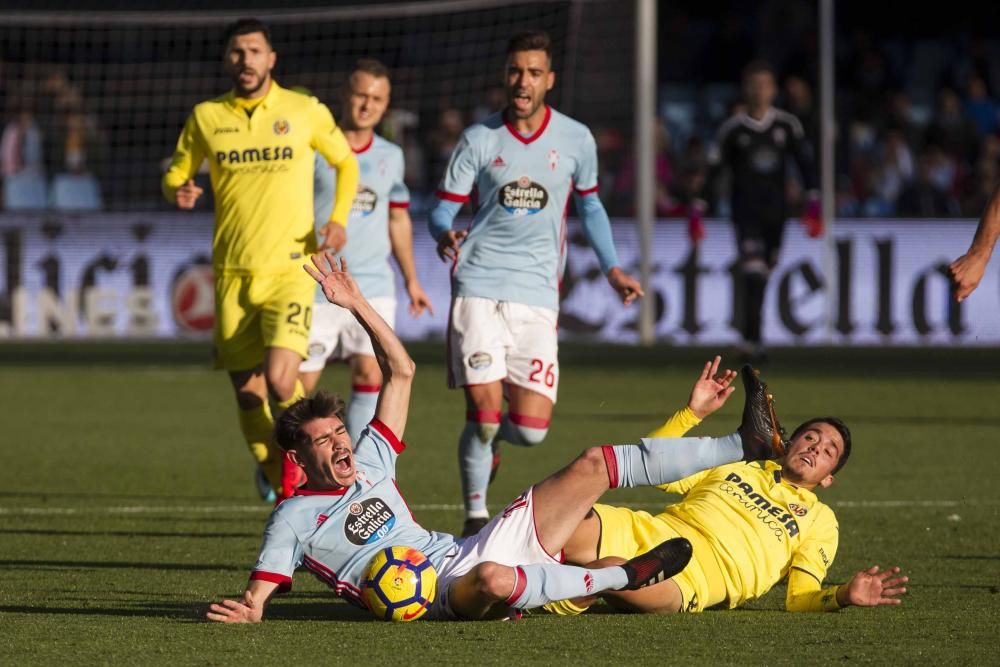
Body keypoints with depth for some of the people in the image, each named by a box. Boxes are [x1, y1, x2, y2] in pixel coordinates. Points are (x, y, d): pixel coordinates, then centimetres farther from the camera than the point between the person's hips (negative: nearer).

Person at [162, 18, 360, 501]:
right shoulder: (206, 118, 5)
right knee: (247, 394, 3)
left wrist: (339, 218, -2)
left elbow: (346, 162, 14)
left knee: (280, 380, -20)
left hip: (290, 268, -2)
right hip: (232, 274, 2)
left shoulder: (305, 112, 0)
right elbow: (174, 176, 15)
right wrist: (178, 191, -10)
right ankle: (277, 475, 25)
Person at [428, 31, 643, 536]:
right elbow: (443, 209, 3)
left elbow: (589, 204, 22)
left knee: (531, 428, -6)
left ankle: (486, 441, 31)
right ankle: (475, 517, 6)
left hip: (537, 295, 1)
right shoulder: (479, 139, 1)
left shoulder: (576, 140, 5)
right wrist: (446, 234, -21)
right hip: (478, 287, -1)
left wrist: (612, 270, 17)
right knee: (483, 410, -12)